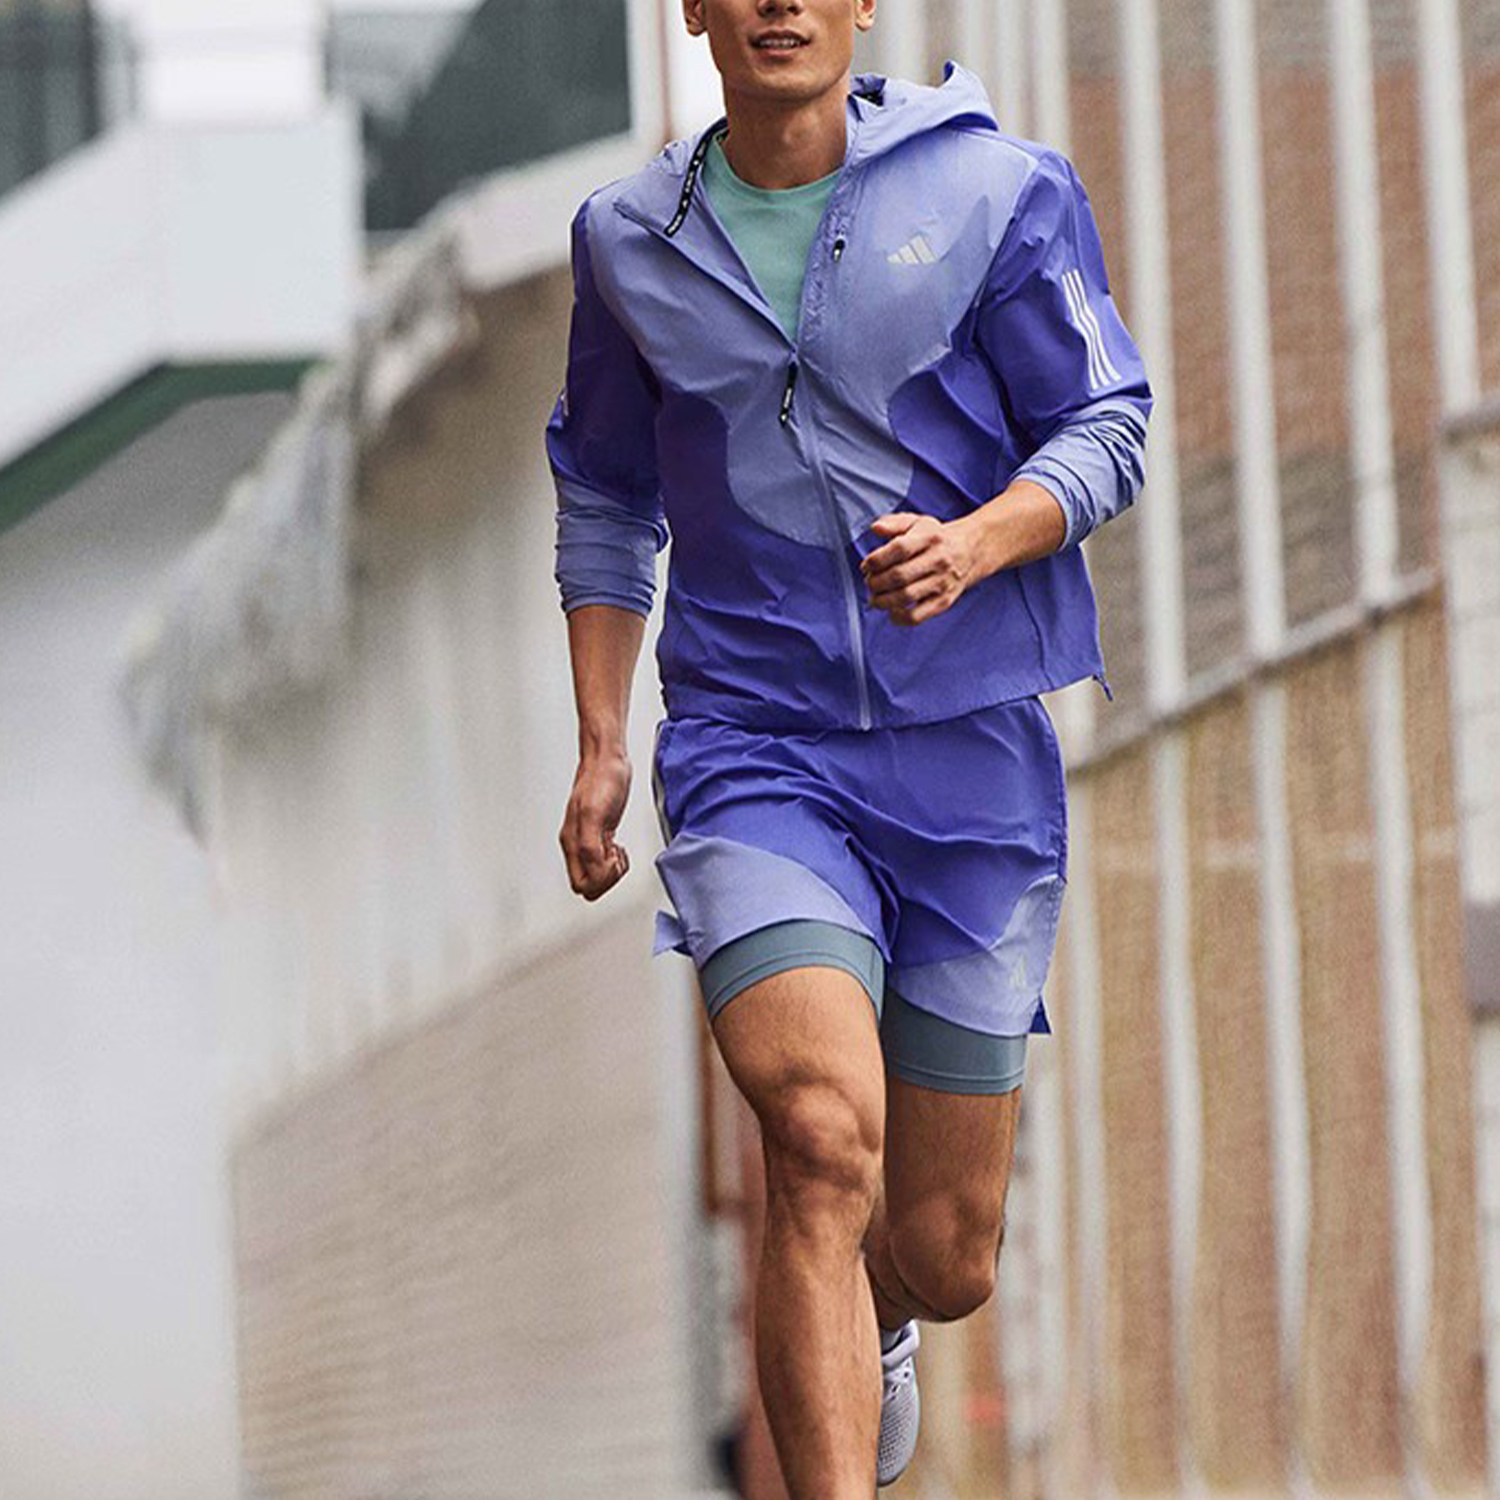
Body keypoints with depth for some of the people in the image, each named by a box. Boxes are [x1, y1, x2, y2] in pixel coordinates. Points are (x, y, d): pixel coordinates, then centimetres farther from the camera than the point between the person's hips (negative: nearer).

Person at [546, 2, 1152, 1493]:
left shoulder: (997, 192, 0)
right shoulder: (631, 239, 7)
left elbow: (1106, 431, 1)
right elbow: (605, 497, 19)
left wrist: (975, 544, -19)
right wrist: (599, 749, 11)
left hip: (973, 755, 0)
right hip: (753, 748, 0)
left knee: (943, 1256, 8)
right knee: (824, 1134, -27)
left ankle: (871, 1323, 46)